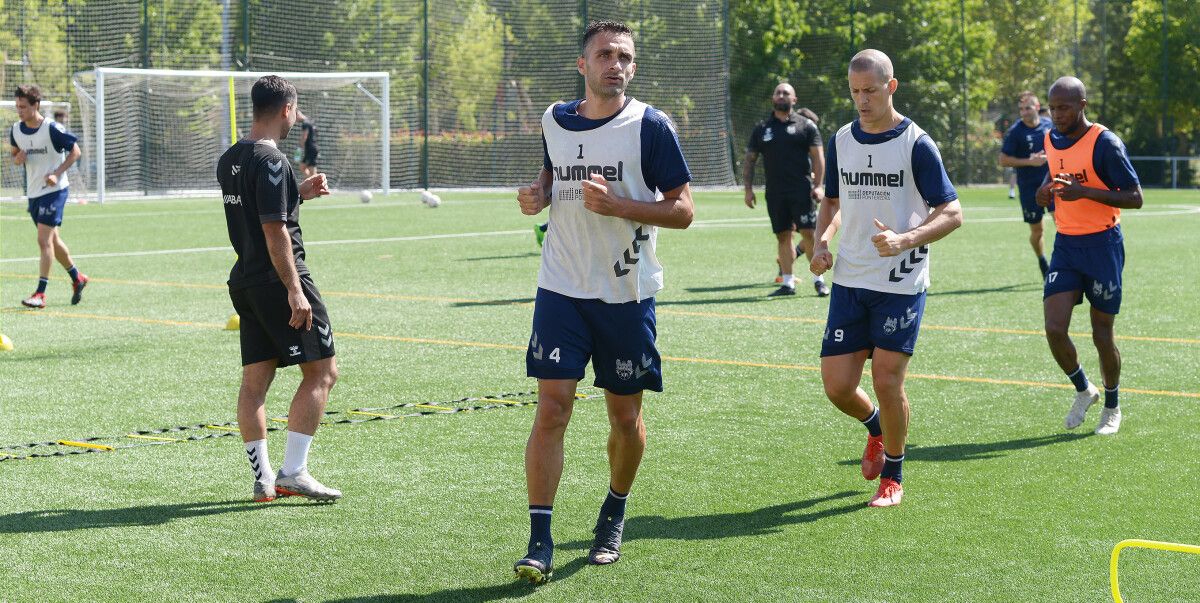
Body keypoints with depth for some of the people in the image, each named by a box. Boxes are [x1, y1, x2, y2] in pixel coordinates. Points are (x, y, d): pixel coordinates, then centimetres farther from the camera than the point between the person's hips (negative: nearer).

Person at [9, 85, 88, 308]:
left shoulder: (52, 129, -16)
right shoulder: (16, 130, 1)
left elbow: (75, 151, -9)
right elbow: (14, 154, 17)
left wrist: (57, 174, -19)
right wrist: (17, 158, -8)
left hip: (54, 190, -7)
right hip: (33, 192, 7)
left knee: (44, 240, -14)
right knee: (52, 240, 16)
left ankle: (40, 293, -15)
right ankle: (77, 278, 35)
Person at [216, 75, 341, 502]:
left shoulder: (229, 160, 13)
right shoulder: (271, 160, -15)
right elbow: (274, 231, -21)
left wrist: (298, 193, 22)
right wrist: (295, 291, -22)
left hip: (245, 281, 9)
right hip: (279, 279, -9)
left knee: (254, 380, 8)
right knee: (322, 371, -2)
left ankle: (262, 478, 11)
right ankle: (293, 471, -5)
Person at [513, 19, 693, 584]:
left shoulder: (650, 126, -7)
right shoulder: (555, 120, 6)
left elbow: (682, 210, -7)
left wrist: (616, 205, -20)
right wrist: (538, 195, 3)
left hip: (627, 294, -2)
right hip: (562, 289, 2)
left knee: (625, 415, 9)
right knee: (551, 409, -9)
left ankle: (613, 517, 33)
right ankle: (540, 542, -6)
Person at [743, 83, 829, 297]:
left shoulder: (806, 125, 4)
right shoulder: (761, 128, 11)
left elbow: (817, 157, 1)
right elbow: (749, 160, 14)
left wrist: (818, 185, -9)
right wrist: (748, 189, 4)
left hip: (801, 190, -3)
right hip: (775, 193, 3)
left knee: (808, 233, -8)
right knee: (782, 236, 5)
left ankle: (818, 279, 2)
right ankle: (787, 283, 10)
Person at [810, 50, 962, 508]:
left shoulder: (916, 144, -8)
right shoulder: (841, 141, 7)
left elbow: (952, 213, -9)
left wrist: (905, 240, -24)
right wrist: (821, 243, 2)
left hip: (901, 284, -5)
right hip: (850, 281, 5)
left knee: (887, 381, -6)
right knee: (837, 386, 0)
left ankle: (892, 477, 15)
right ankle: (876, 428, 34)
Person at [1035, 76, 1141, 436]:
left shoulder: (1105, 143, -14)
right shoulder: (1051, 140, 6)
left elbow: (1135, 198, -15)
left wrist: (1085, 191, -25)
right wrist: (1045, 192, 1)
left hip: (1102, 245, -5)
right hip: (1065, 246, 5)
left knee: (1102, 335, 3)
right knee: (1054, 329, -8)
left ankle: (1112, 406, 25)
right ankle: (1083, 390, 17)